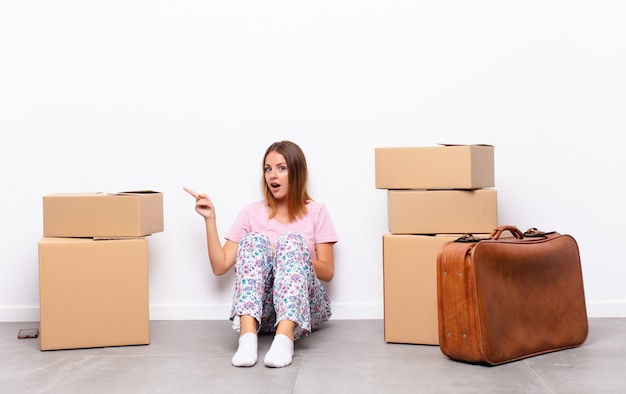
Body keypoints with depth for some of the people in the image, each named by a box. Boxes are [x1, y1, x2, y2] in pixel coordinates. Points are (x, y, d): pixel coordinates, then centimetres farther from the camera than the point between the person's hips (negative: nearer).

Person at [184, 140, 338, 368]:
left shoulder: (316, 212, 9)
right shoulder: (252, 212, 12)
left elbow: (328, 272, 4)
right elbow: (220, 266, 7)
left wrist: (292, 257, -11)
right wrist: (210, 219, -1)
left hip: (306, 307, -1)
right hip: (260, 309, 1)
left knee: (292, 240, -27)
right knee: (254, 240, -24)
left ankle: (285, 336, -50)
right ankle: (248, 335, -47)